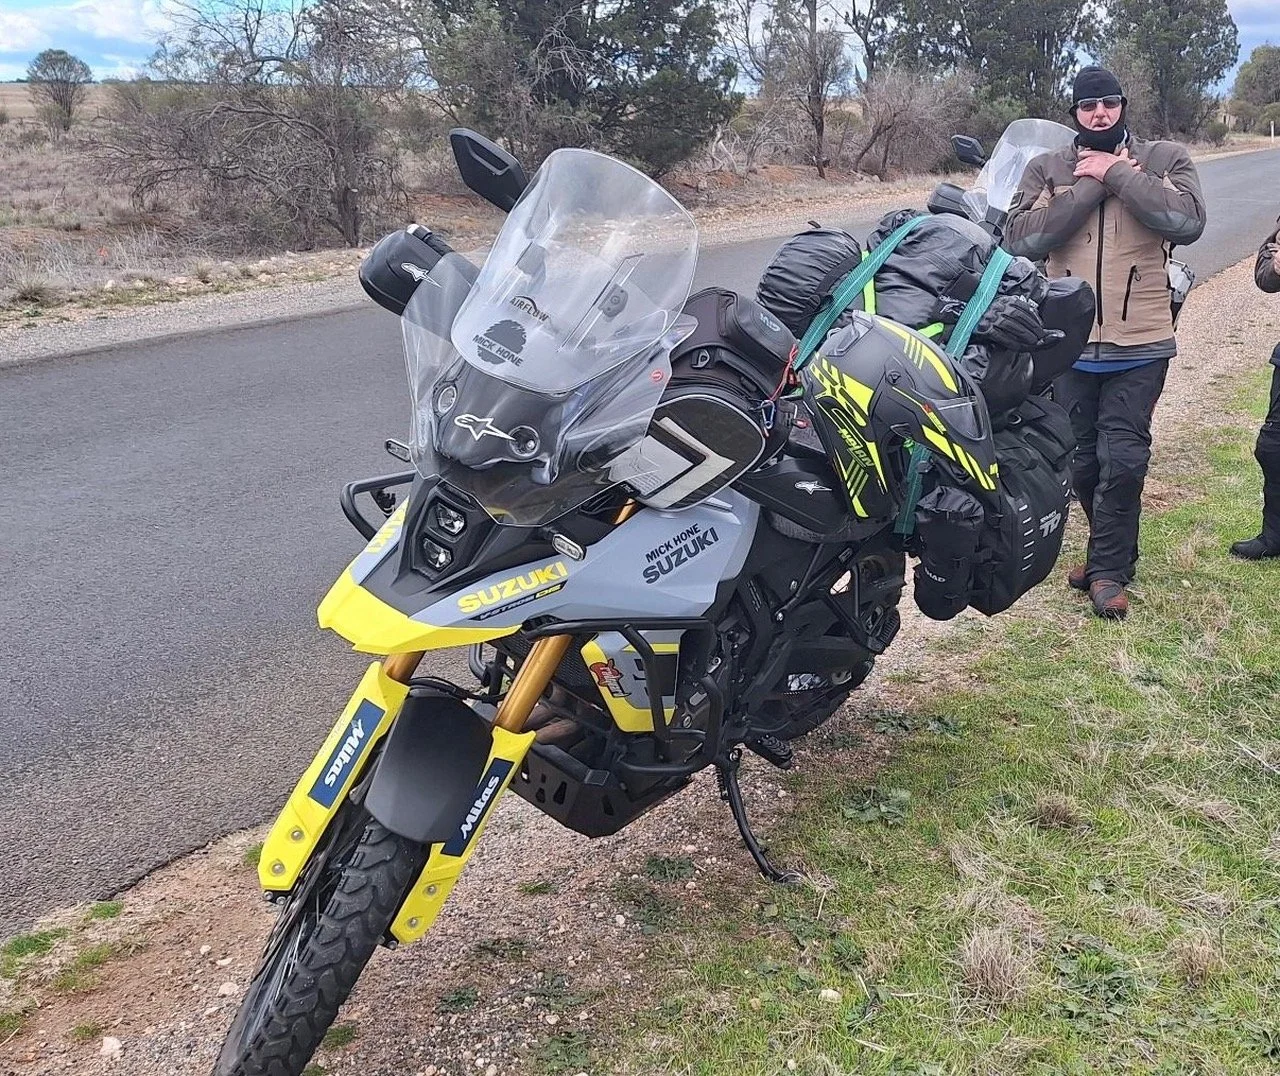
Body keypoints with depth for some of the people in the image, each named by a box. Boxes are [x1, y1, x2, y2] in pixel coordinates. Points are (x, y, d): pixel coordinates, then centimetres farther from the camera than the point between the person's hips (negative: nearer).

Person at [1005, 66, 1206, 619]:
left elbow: (1187, 220, -17)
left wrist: (1116, 173, -13)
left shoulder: (1165, 159, 2)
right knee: (1082, 462, 13)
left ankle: (1107, 569, 12)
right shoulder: (1046, 169, 6)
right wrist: (1089, 185, -13)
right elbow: (1020, 238, -10)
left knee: (1122, 460, -5)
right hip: (1068, 344, 3)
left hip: (1140, 344, -2)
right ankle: (1114, 556, 34)